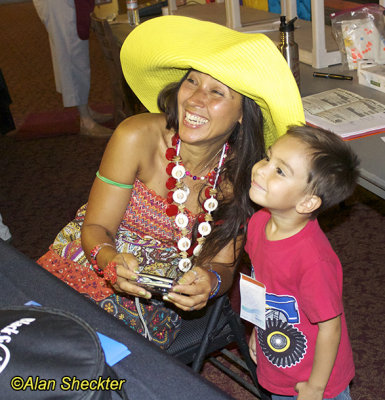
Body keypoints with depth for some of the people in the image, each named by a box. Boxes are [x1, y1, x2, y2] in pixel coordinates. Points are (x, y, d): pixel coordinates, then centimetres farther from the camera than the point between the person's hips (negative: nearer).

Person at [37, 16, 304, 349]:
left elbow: (222, 265, -5)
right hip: (82, 270, 0)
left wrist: (209, 282, -30)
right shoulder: (138, 137, -19)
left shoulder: (241, 177, -12)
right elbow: (96, 227, -12)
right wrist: (112, 261, -35)